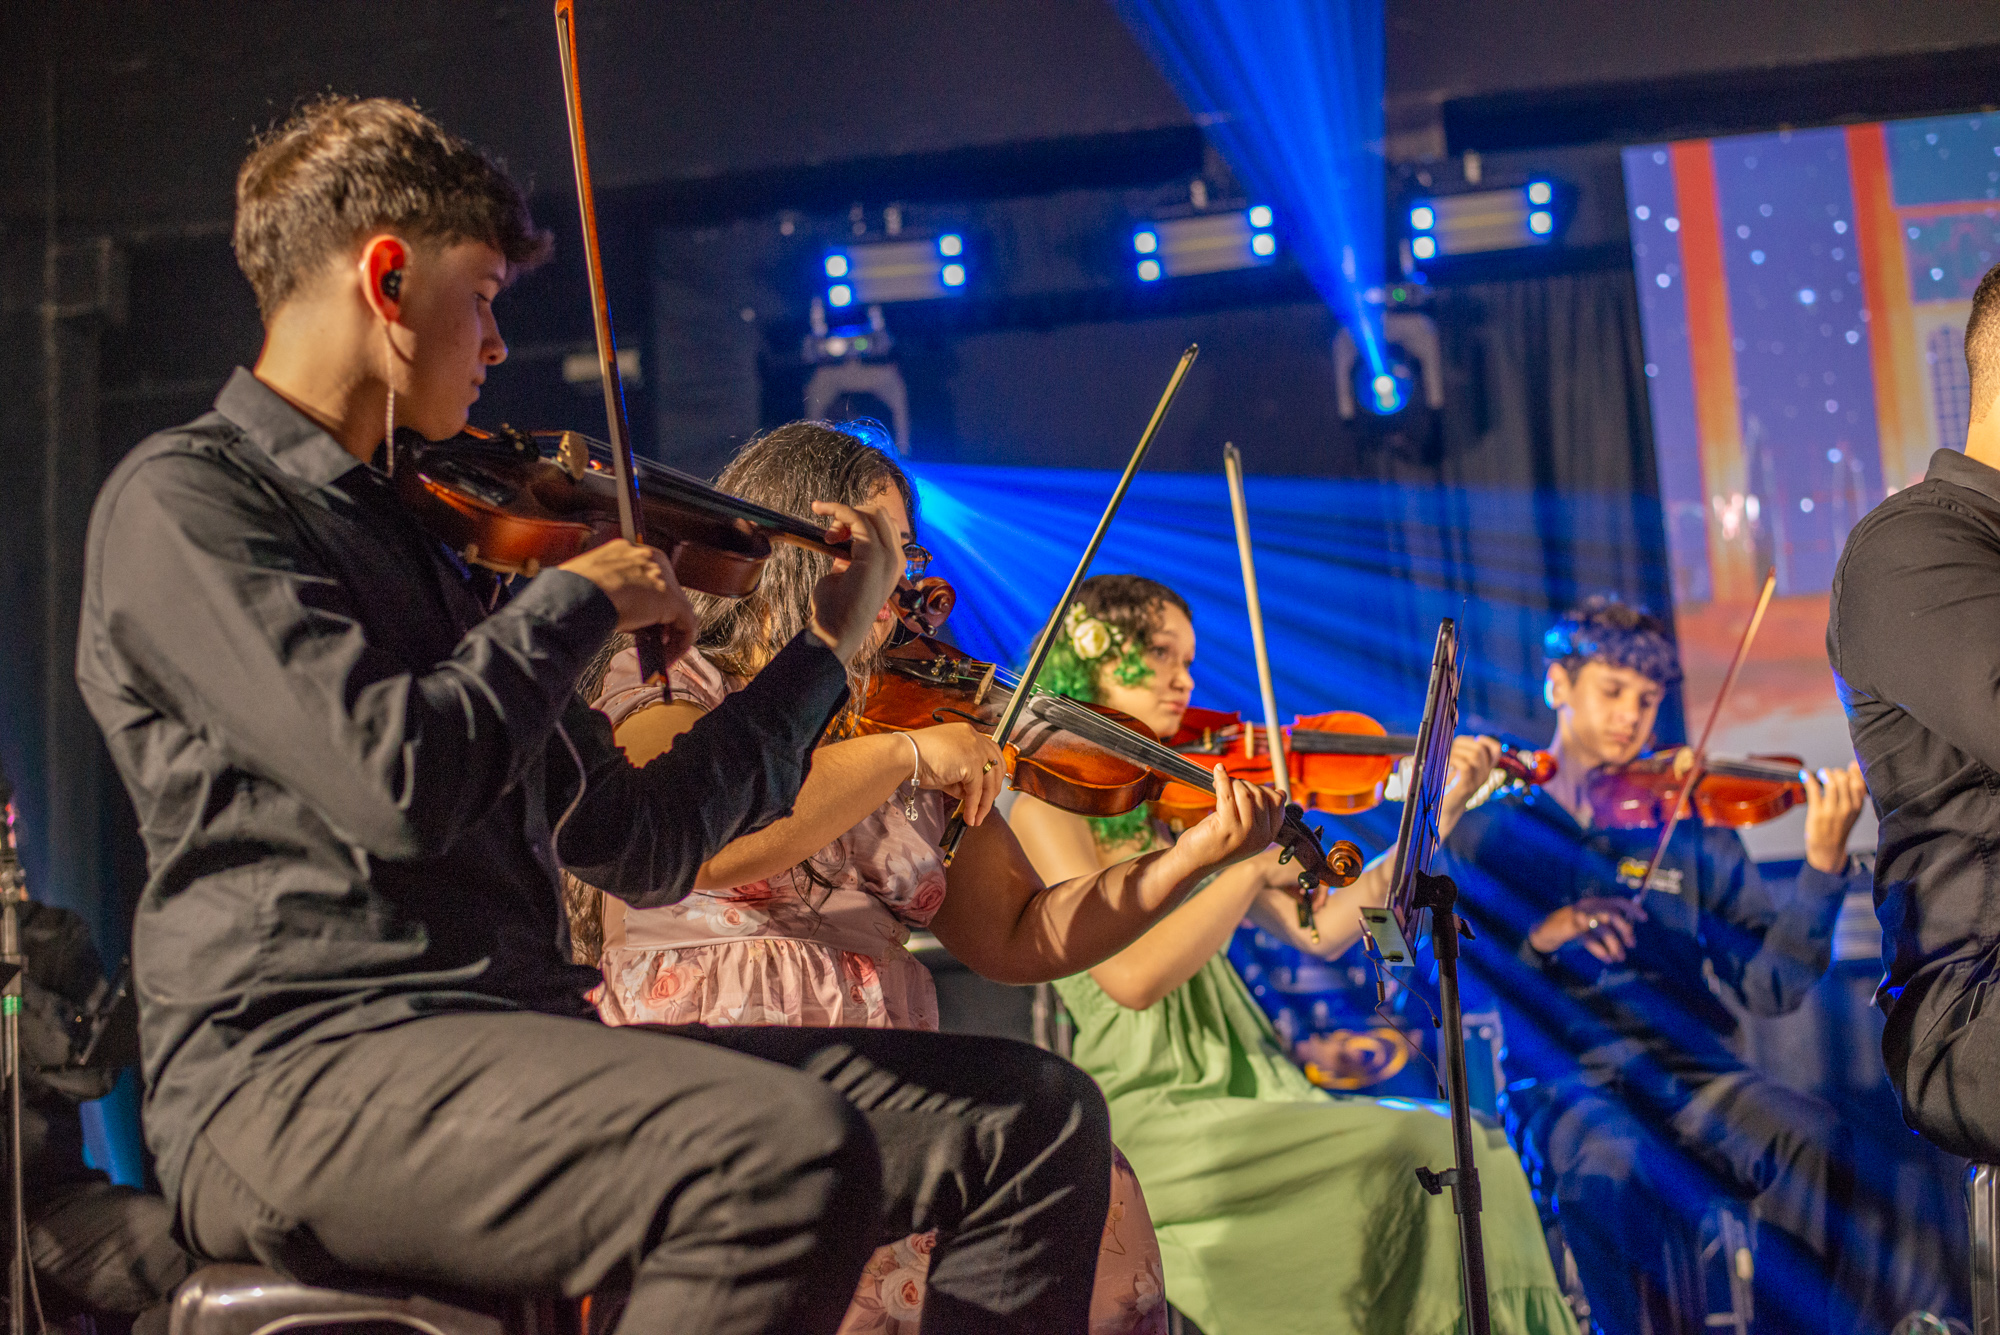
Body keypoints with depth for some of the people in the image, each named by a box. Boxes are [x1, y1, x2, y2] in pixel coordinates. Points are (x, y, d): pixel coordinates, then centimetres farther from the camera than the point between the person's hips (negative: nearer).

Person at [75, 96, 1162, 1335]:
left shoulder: (429, 543, 22)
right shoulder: (181, 500, -3)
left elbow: (642, 844, 23)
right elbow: (398, 783, -20)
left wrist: (830, 643, 28)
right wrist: (578, 599, -4)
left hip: (521, 1044, 8)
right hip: (292, 1075, -8)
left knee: (1038, 1118, -1)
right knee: (783, 1150, -35)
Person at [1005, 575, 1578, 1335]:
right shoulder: (1049, 807, -4)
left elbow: (1321, 931, 12)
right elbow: (1133, 976, -17)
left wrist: (1439, 812, 9)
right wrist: (1253, 866, -16)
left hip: (1250, 1096, 6)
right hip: (1151, 1123, -6)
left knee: (1477, 1156, -14)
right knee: (1445, 1155, -20)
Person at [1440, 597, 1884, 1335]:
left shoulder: (1688, 828, 13)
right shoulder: (1489, 834, 9)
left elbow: (1769, 985, 2)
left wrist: (1824, 865, -11)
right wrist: (1537, 937, -16)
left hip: (1688, 1071, 2)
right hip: (1564, 1085, -2)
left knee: (1811, 1138, -28)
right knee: (1609, 1162, -35)